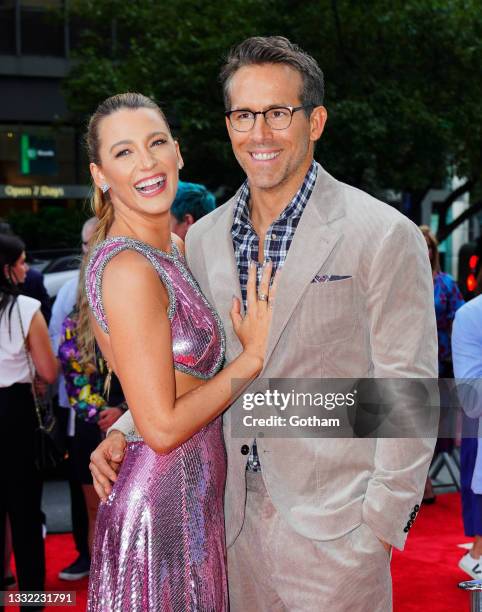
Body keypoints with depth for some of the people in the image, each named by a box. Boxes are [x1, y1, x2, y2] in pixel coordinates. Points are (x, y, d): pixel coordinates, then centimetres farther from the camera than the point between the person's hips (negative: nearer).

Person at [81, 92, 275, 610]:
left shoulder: (170, 249, 8)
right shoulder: (128, 270, -21)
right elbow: (162, 427, -22)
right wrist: (254, 355, -14)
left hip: (193, 498, 9)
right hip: (160, 505, -9)